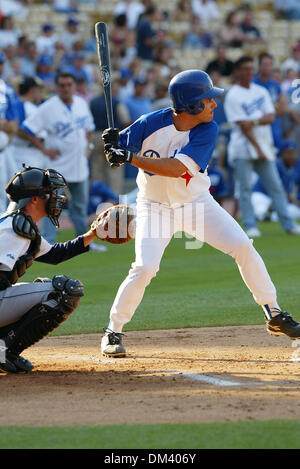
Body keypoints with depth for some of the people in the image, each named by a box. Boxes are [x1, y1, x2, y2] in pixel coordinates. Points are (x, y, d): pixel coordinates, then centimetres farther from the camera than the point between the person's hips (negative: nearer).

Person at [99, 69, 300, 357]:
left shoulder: (208, 130, -18)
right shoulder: (151, 124, -20)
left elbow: (177, 168, -31)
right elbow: (114, 156, -10)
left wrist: (131, 158, -39)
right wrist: (112, 144, -34)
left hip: (197, 203, 2)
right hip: (155, 207, -2)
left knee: (243, 247, -8)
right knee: (144, 268, -19)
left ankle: (274, 315, 6)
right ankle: (113, 332, 0)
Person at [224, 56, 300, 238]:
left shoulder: (261, 91, 13)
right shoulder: (232, 96, -6)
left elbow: (271, 117, 3)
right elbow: (243, 126, -11)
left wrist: (254, 122, -17)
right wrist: (258, 149, -15)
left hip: (264, 145, 5)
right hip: (243, 148, -5)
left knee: (276, 185, 4)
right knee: (245, 188, -6)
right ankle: (250, 226, -3)